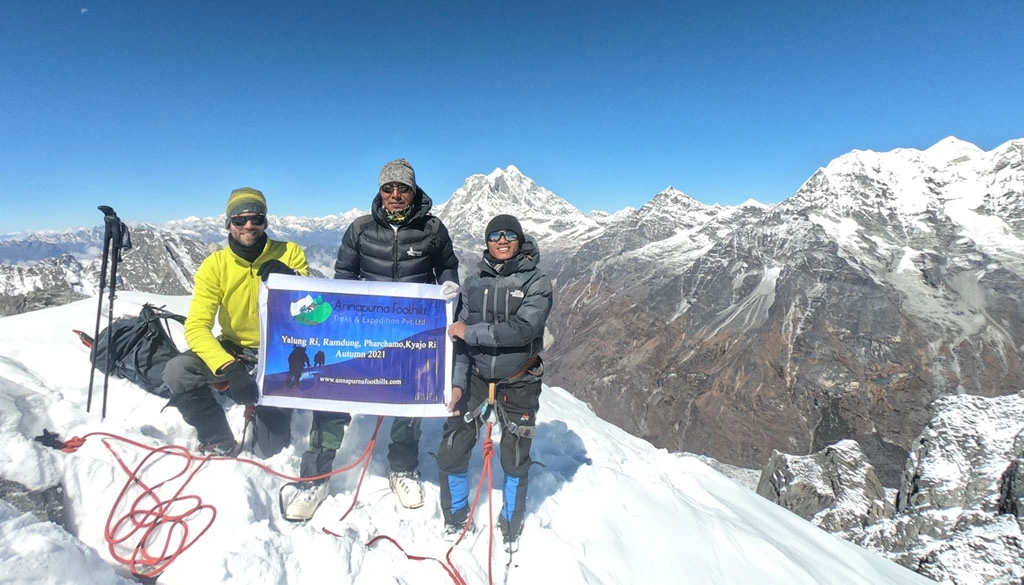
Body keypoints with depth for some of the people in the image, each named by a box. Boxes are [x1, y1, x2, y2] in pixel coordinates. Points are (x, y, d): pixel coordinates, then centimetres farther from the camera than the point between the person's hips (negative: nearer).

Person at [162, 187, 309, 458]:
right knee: (176, 372, -26)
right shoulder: (214, 265, -8)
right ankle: (221, 443, -2)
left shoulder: (290, 253, -10)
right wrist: (229, 368, -33)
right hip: (234, 351, 2)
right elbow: (196, 327, -16)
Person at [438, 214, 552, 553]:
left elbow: (522, 329, -24)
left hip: (519, 384, -2)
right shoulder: (474, 282, 0)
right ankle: (455, 517, 32)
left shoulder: (537, 282, -9)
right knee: (450, 453, 2)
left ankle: (511, 524, 40)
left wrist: (471, 332, -21)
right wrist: (457, 383, -6)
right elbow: (461, 336, 0)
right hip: (475, 377, 3)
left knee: (515, 460, 12)